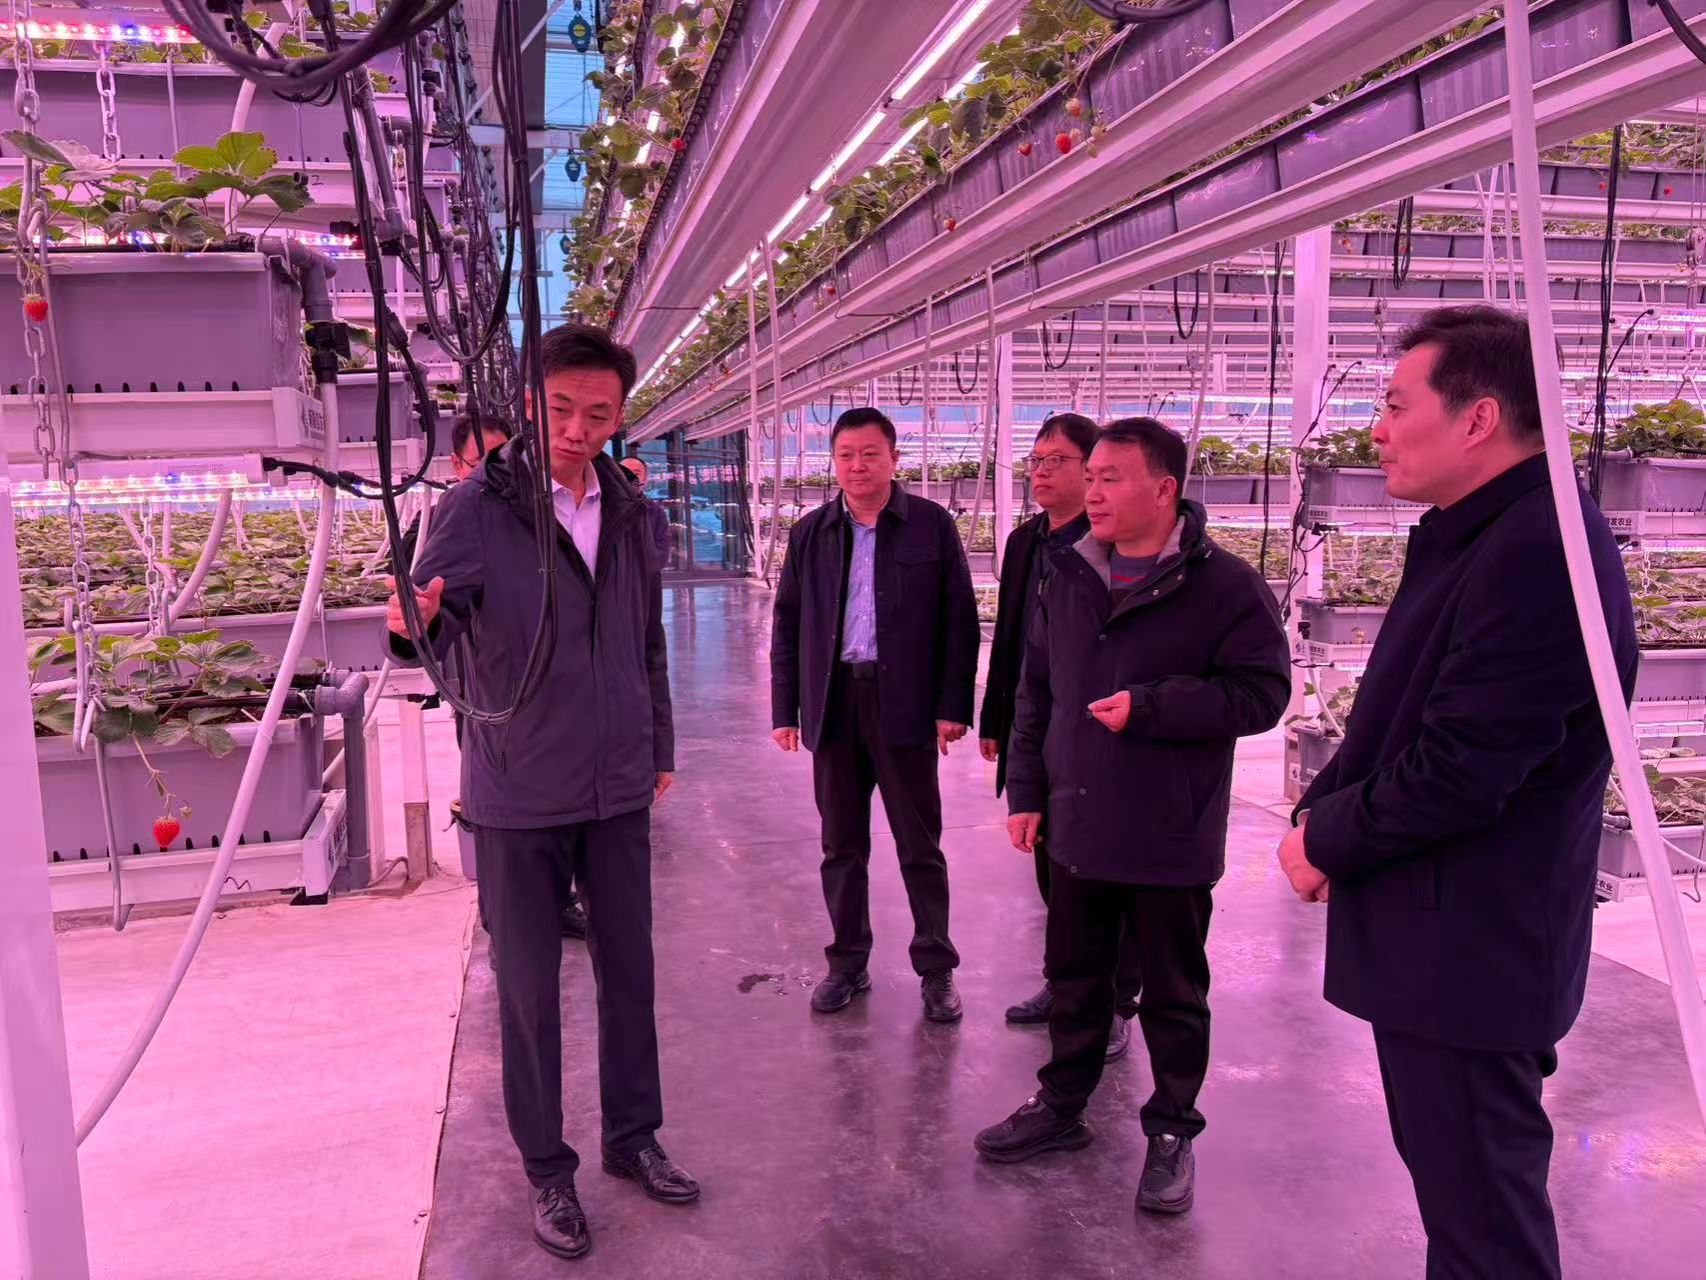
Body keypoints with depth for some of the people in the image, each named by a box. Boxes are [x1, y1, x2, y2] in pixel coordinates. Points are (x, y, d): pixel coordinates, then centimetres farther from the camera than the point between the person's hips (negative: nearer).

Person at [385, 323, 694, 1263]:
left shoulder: (628, 514, 4)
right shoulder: (477, 508, -11)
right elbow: (430, 624, -19)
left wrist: (659, 749, 16)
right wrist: (413, 621, -42)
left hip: (618, 791, 4)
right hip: (520, 798, -4)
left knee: (629, 972, 15)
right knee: (529, 989, 9)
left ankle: (633, 1137, 35)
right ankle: (546, 1169, 28)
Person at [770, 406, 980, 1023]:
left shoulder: (932, 525, -1)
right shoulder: (810, 533, 8)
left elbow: (959, 619, -2)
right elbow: (787, 624, 10)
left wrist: (953, 705, -8)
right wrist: (785, 709, 4)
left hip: (905, 706, -3)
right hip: (833, 702, 3)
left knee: (920, 846, 6)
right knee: (841, 846, 12)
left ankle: (936, 969, 20)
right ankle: (848, 964, 26)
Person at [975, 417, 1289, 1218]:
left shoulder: (1224, 587, -13)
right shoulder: (1069, 579, 5)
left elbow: (1261, 694, -15)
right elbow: (1036, 692, 11)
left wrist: (1148, 707, -22)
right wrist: (1025, 790, 10)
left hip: (1170, 840, -5)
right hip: (1076, 826, 5)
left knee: (1173, 996, 12)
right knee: (1074, 978, 19)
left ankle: (1172, 1132, 31)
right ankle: (1062, 1105, 37)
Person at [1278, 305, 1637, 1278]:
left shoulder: (1541, 552, -23)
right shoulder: (1476, 537, 11)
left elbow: (1457, 773, -27)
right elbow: (1400, 724, 15)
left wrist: (1325, 840, -12)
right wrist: (1322, 810, 0)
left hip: (1471, 948, -10)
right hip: (1446, 935, 10)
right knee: (1454, 1179, 24)